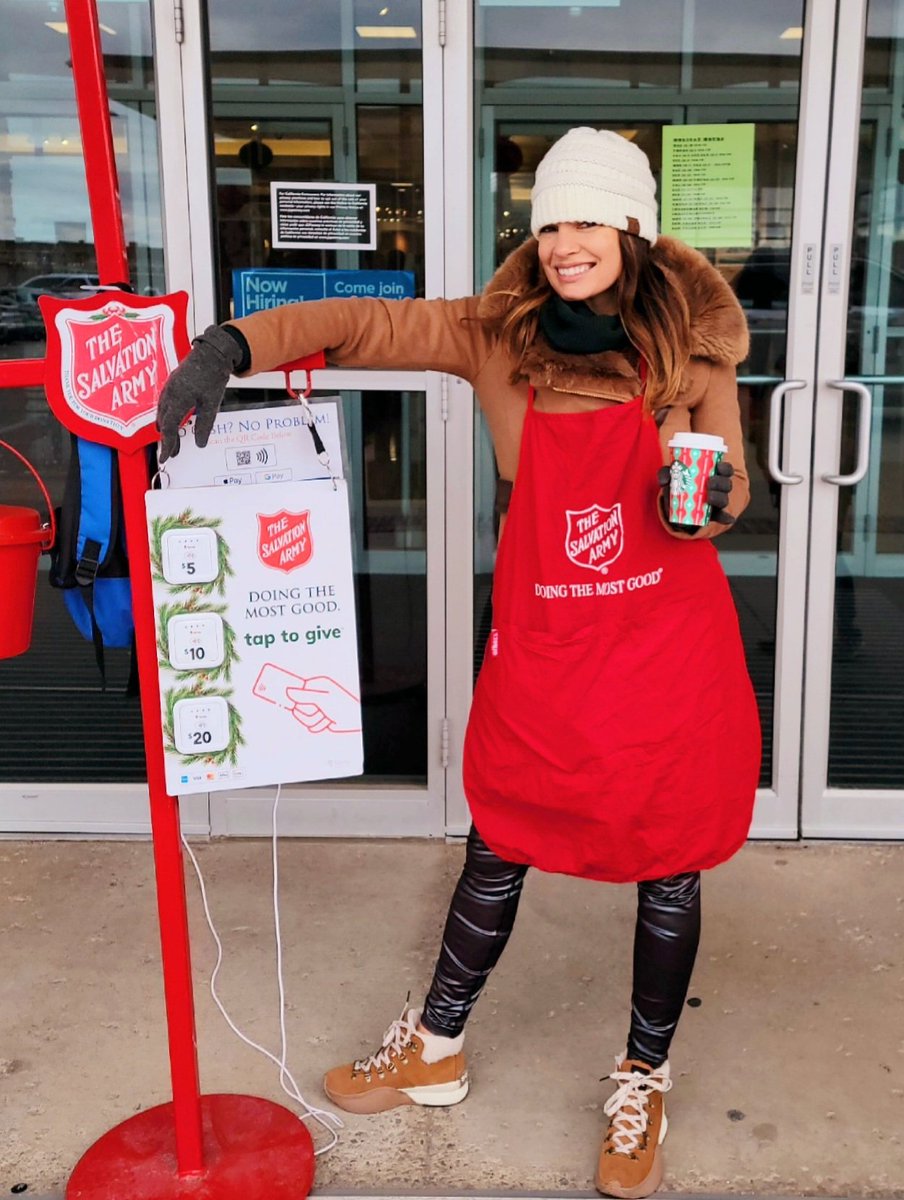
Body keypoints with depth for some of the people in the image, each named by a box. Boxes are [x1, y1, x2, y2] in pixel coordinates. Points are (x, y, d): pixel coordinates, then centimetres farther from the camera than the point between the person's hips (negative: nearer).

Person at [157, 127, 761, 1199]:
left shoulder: (695, 341, -6)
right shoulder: (497, 332, -4)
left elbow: (731, 487, 2)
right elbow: (361, 324, -9)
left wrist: (706, 502, -22)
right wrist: (231, 346, -24)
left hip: (672, 640, -1)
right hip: (541, 639, 1)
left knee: (667, 865, 11)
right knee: (497, 843, 15)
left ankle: (643, 1081, 36)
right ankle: (436, 1050, 39)